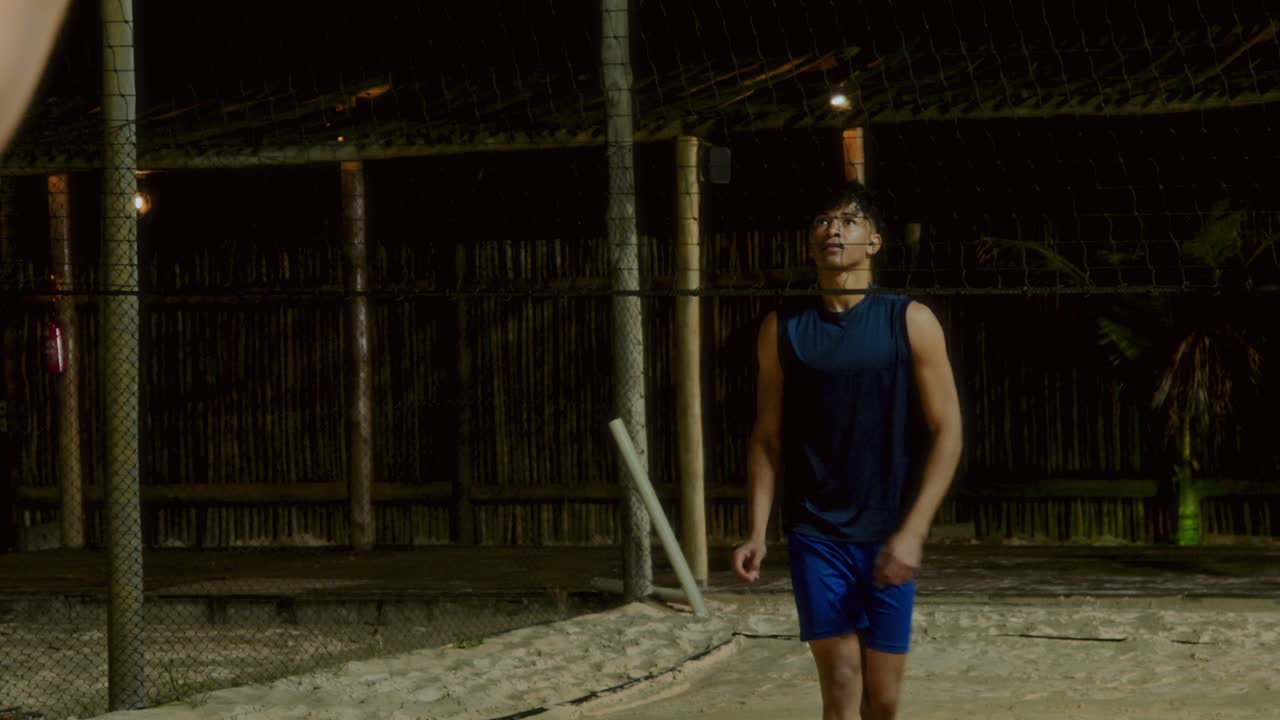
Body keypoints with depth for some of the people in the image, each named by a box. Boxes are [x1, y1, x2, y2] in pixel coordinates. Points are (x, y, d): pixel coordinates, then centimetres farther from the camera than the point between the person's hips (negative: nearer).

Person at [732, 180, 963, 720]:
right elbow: (767, 439, 9)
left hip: (886, 537, 0)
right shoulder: (783, 330, 4)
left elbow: (946, 432, -4)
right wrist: (757, 532, -2)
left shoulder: (911, 323, -2)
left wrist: (913, 530, -14)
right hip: (815, 534, 0)